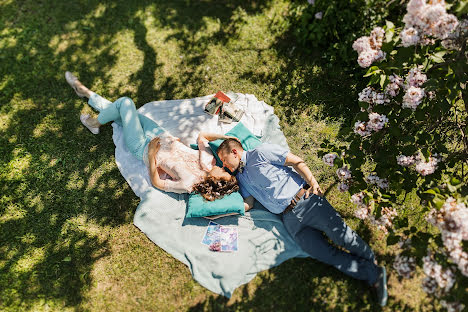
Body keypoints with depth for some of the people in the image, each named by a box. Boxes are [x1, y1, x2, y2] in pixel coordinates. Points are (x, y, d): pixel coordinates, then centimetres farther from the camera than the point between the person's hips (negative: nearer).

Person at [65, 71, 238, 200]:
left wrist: (151, 156, -28)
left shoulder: (188, 184, -33)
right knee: (121, 108, 14)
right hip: (161, 136, 6)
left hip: (144, 149, -6)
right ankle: (86, 93, 42)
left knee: (125, 102, -5)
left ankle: (95, 123, 25)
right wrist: (223, 136, -17)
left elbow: (157, 183, -23)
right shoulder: (209, 162, -19)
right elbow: (201, 137, -5)